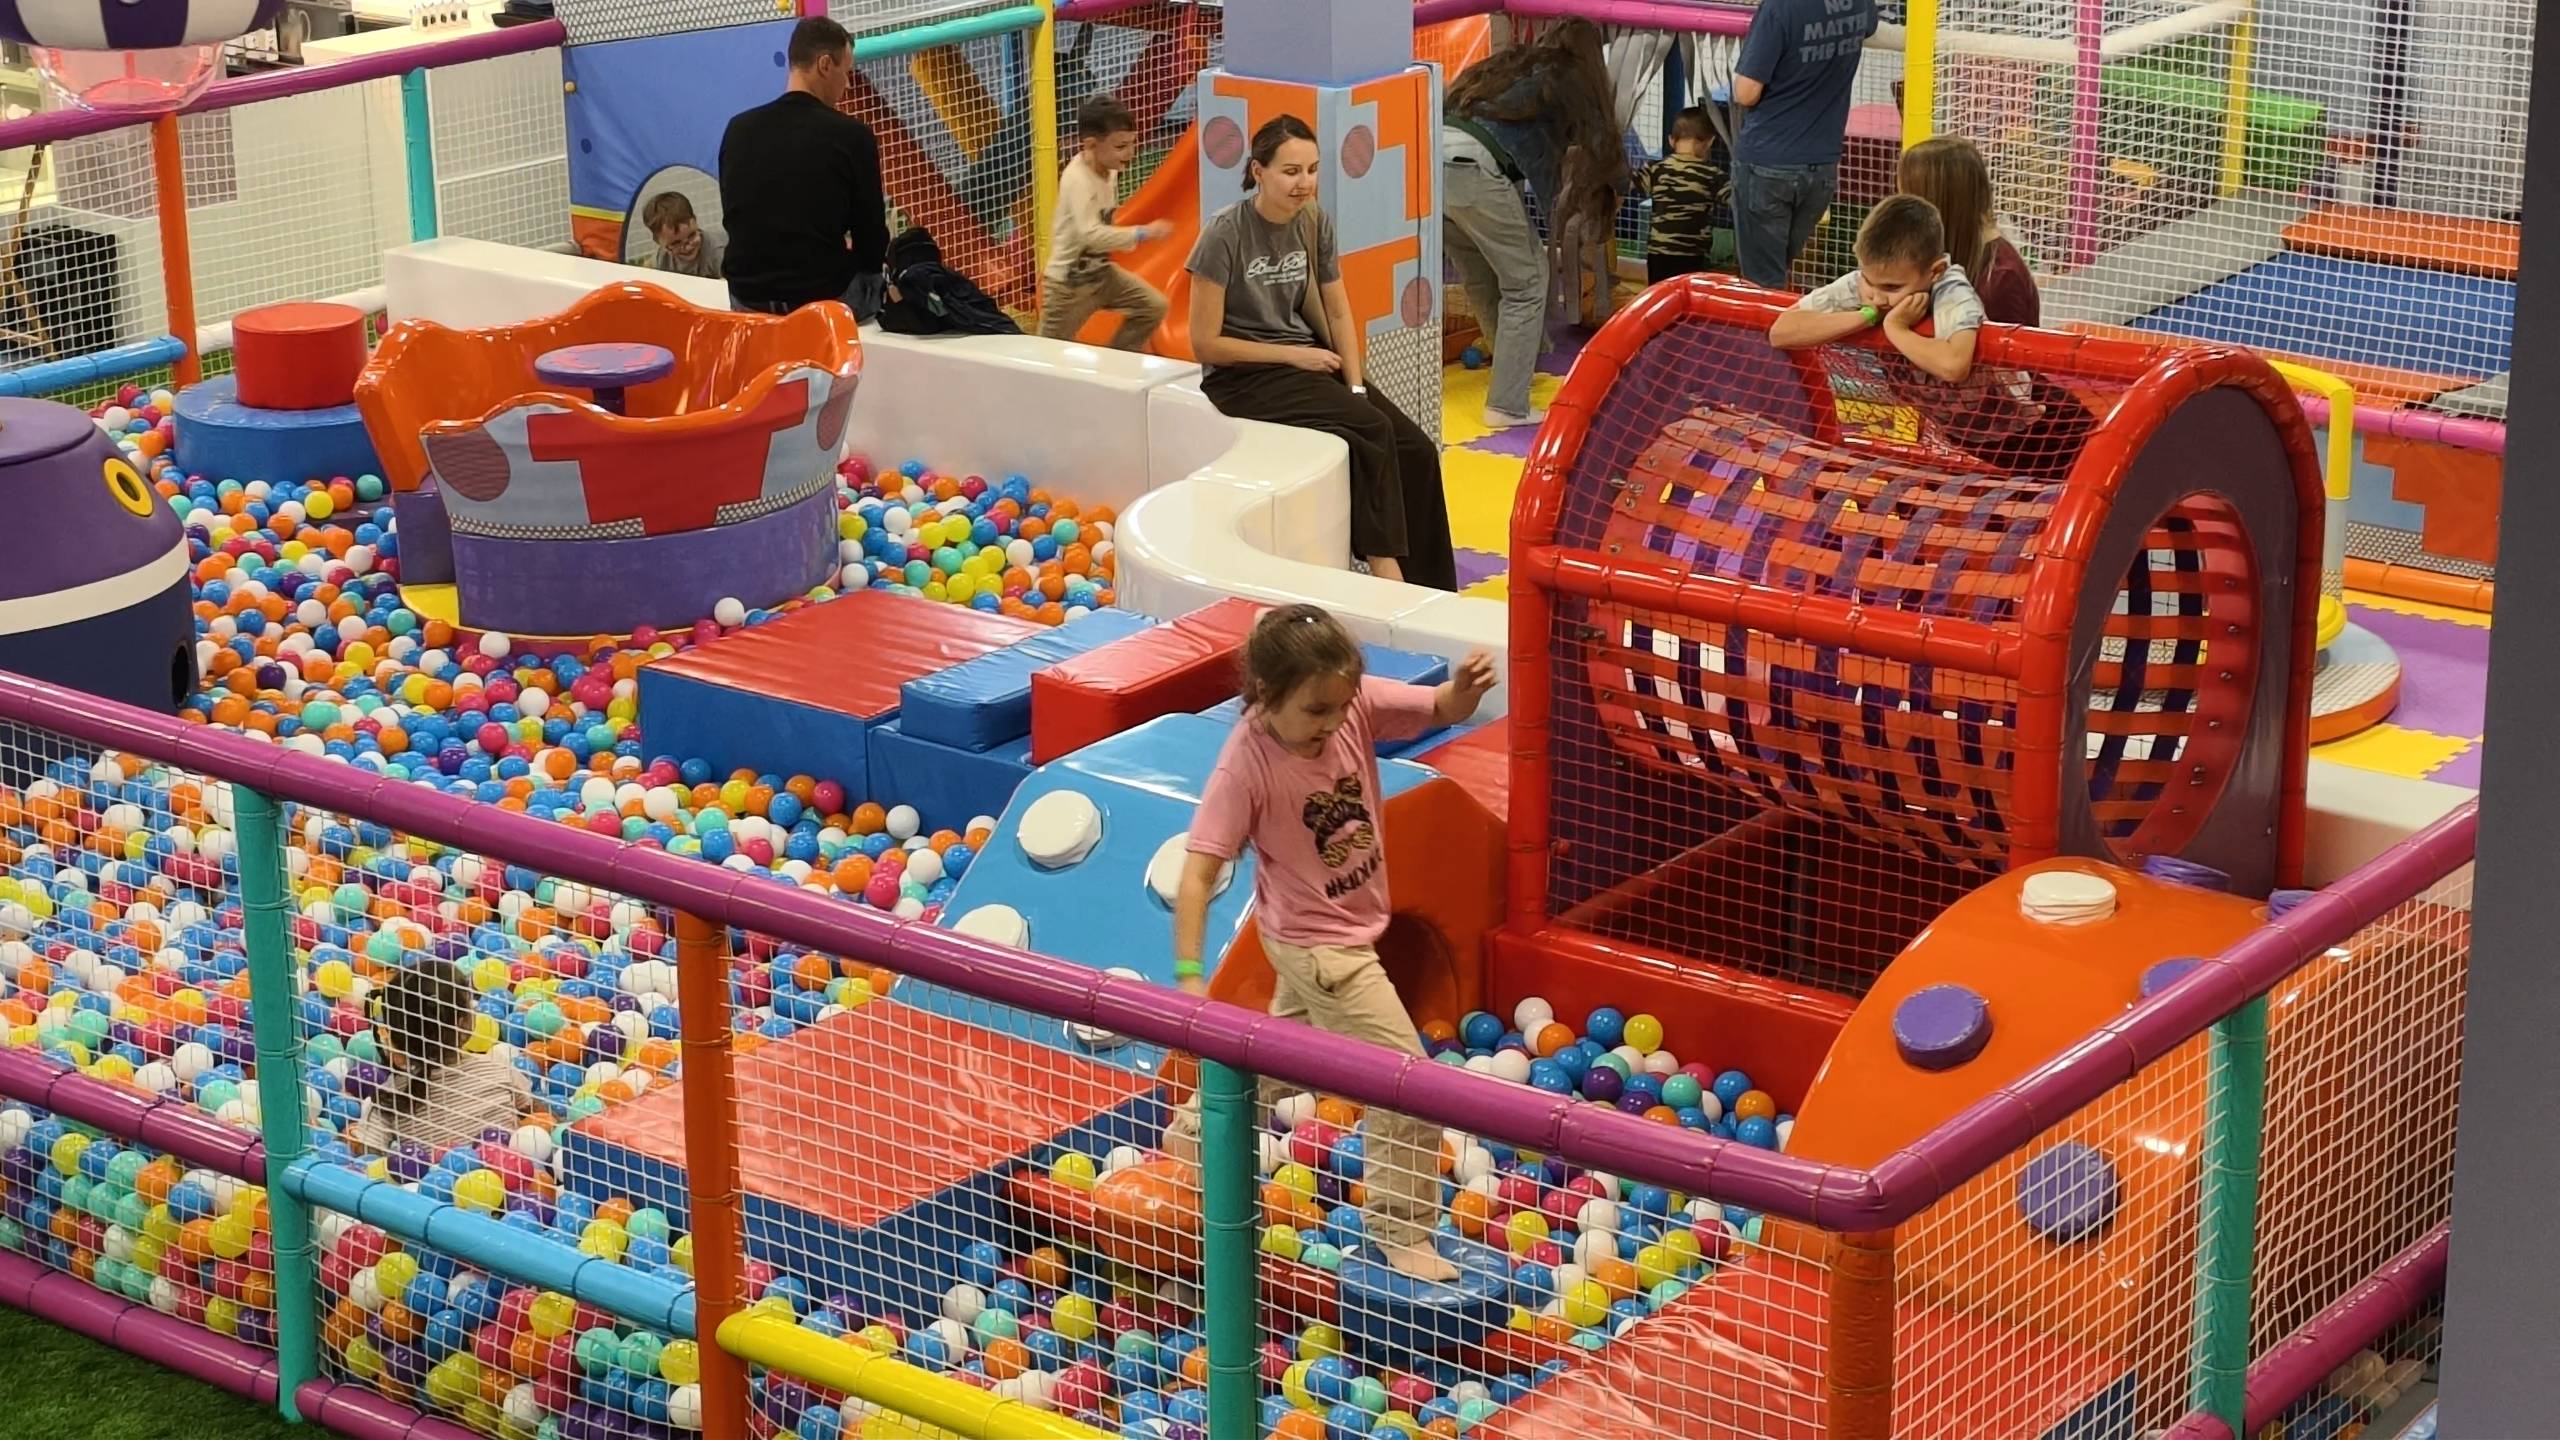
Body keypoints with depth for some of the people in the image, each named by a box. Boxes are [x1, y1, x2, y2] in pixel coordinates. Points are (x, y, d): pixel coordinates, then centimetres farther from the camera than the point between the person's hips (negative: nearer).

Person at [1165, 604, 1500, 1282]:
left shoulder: (1355, 701, -16)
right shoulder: (1246, 766, -30)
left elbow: (1443, 710, -14)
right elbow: (1198, 870, -30)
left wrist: (1464, 689, -38)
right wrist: (1189, 974, -35)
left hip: (1346, 929, 7)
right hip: (1318, 946, -7)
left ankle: (1196, 1129, 52)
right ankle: (1401, 1233, 9)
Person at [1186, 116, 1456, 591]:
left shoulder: (1316, 223, 2)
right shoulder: (1226, 234, -16)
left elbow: (1338, 312, 9)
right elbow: (1205, 343, -13)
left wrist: (1356, 387, -5)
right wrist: (1292, 354, -12)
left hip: (1307, 360, 6)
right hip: (1243, 374, -6)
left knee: (1416, 450, -13)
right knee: (1372, 434, -27)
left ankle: (1434, 593, -11)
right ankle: (1386, 570, -19)